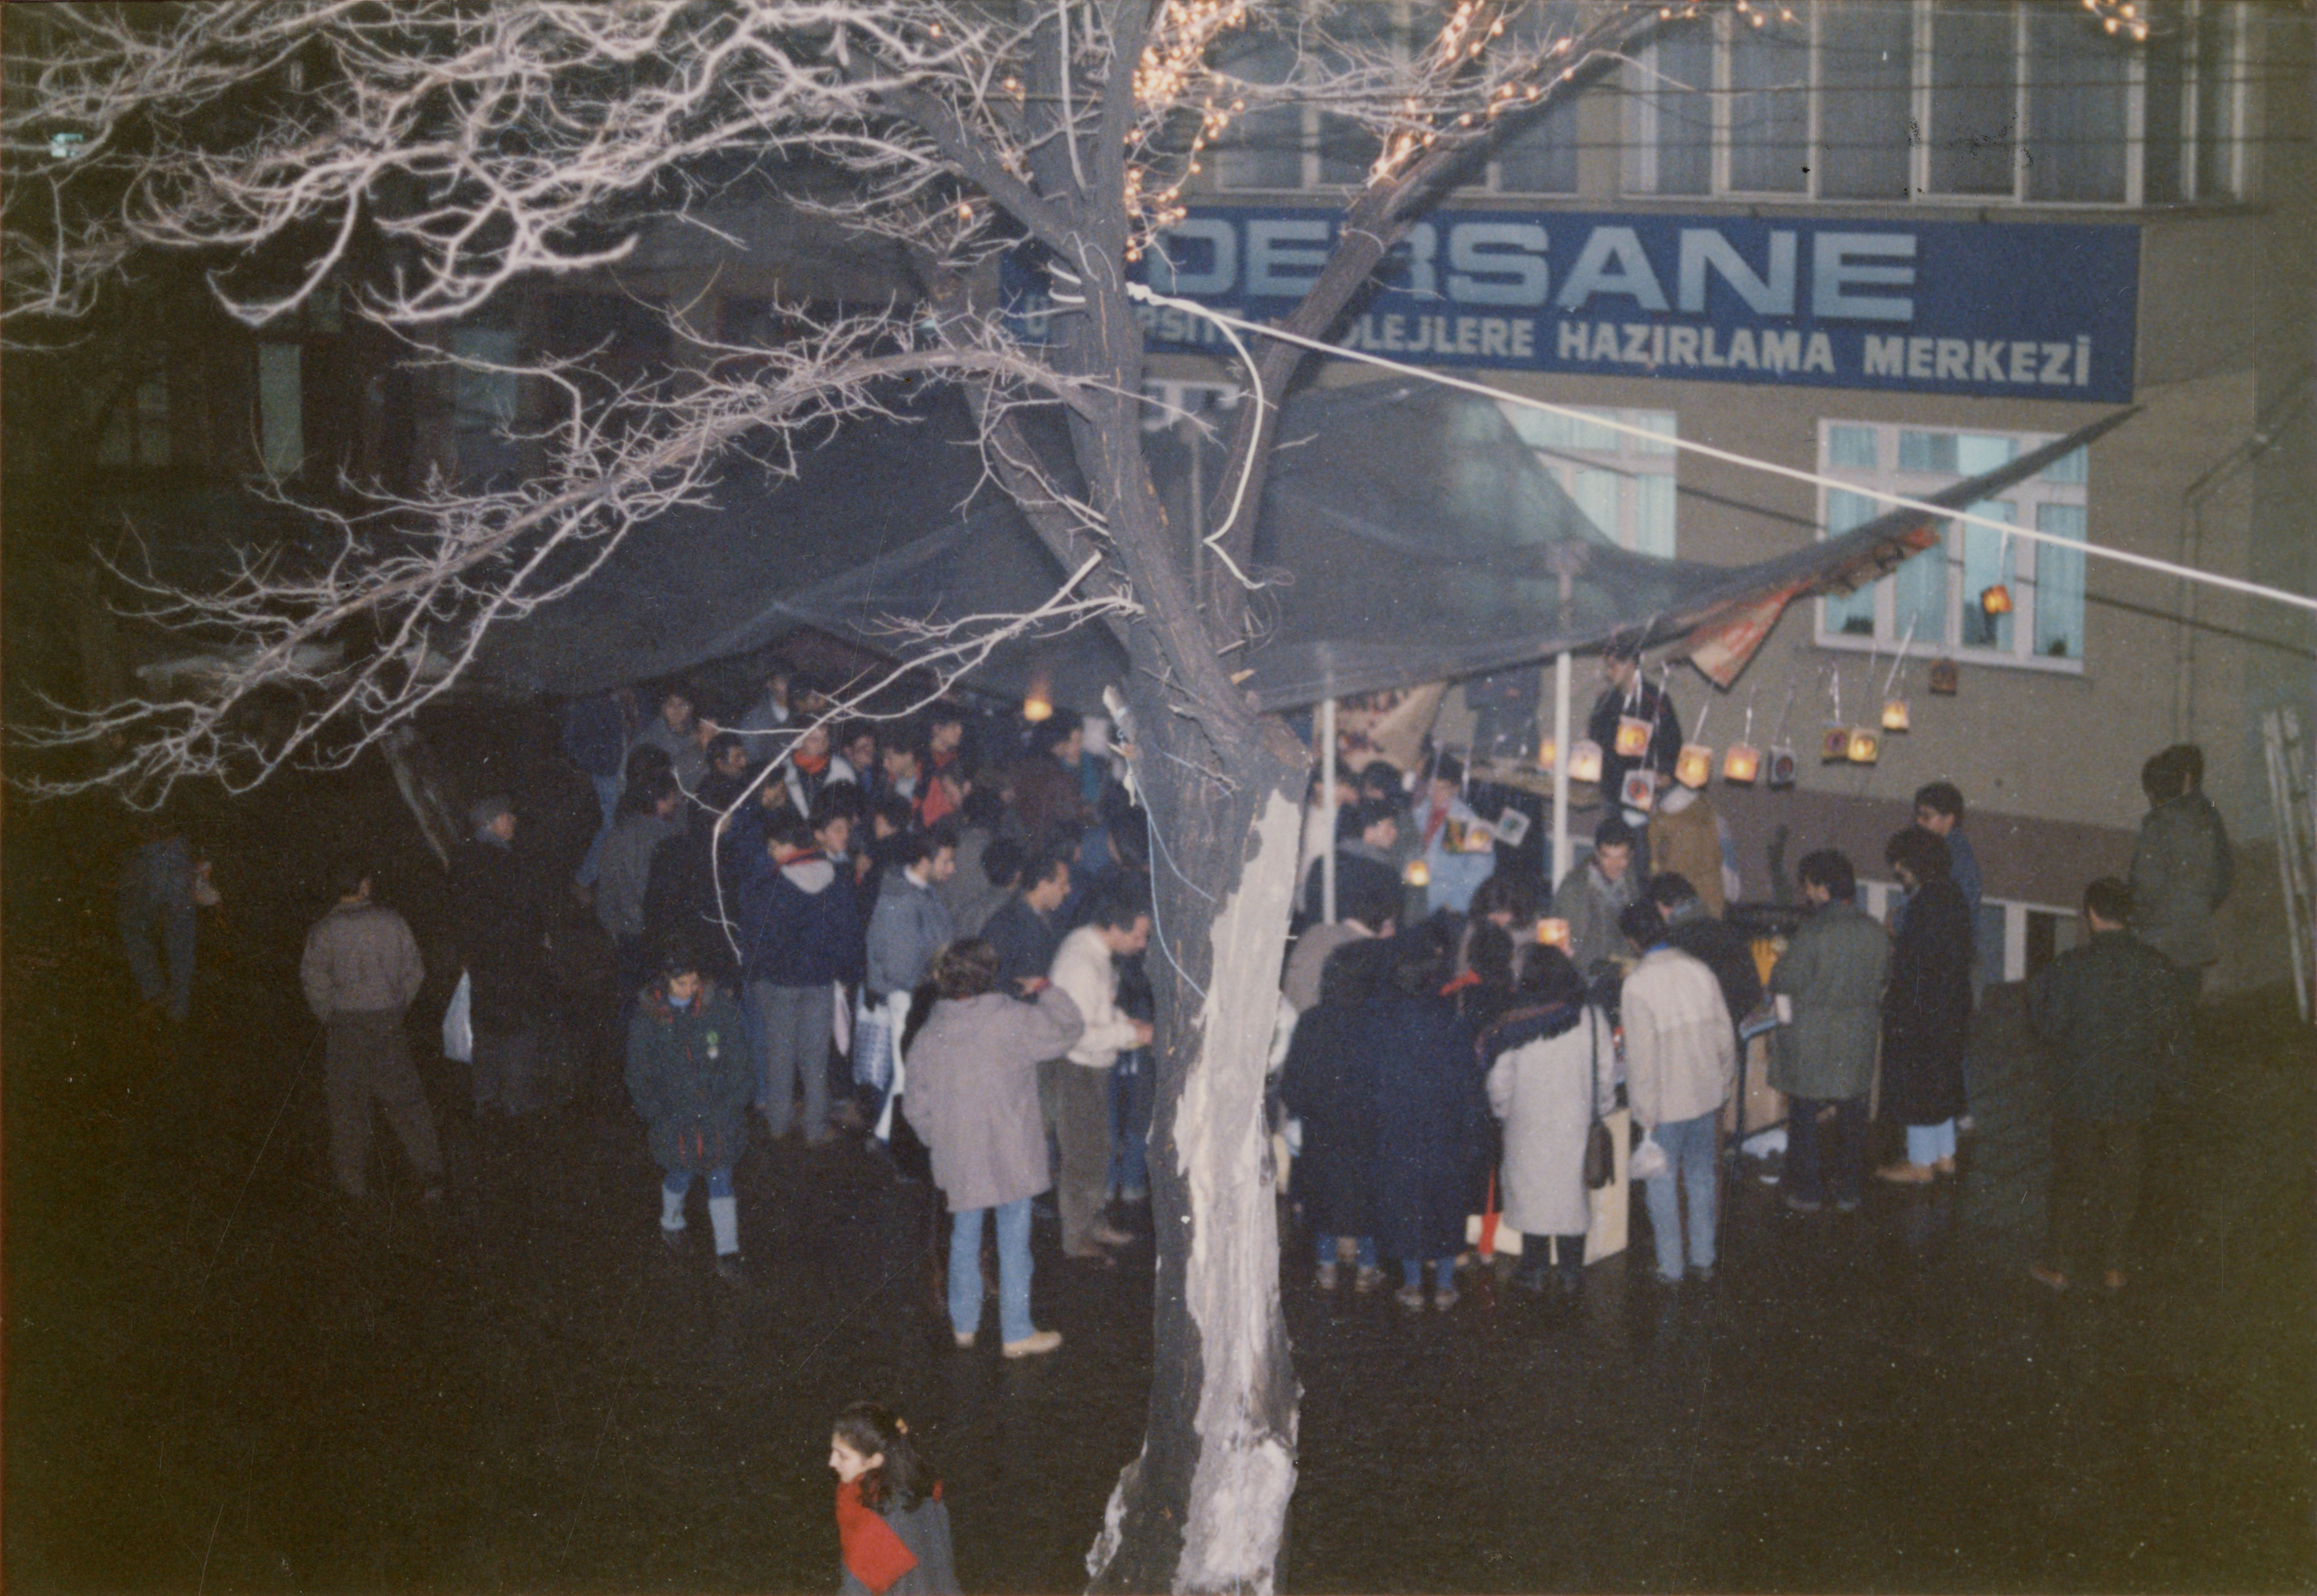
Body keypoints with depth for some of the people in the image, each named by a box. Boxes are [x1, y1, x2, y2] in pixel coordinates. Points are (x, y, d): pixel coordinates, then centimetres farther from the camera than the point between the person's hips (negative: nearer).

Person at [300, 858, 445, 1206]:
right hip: (389, 1021, 2)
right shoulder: (391, 922, 1)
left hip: (345, 1024, -2)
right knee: (406, 1099, 6)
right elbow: (414, 971, 4)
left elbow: (314, 978, -9)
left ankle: (353, 1178, 16)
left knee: (347, 1102, 11)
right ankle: (430, 1174, -2)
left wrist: (328, 1016, 6)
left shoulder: (325, 931, -6)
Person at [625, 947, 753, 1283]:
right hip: (675, 1113, 0)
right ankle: (671, 1223, 44)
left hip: (719, 1110, 0)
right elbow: (639, 1074, 2)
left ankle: (728, 1252, 8)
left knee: (720, 1178, 1)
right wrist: (656, 1112, -3)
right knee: (680, 1174, 11)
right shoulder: (647, 1019, -7)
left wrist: (736, 1099, -4)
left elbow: (738, 1056, 1)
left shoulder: (719, 1008, -7)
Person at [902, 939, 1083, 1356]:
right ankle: (1017, 1333, 13)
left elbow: (916, 1109, 6)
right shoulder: (1013, 1021, -15)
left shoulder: (928, 1037, -1)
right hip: (1010, 1157, -4)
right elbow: (1067, 1029, -3)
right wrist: (1047, 993, 14)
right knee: (1014, 1243, 6)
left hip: (958, 1163, 4)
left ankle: (964, 1325, 28)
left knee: (965, 1239, 18)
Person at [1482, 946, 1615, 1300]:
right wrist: (1600, 1110, 16)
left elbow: (1500, 1082, -3)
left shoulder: (1515, 1023, -9)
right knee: (1573, 1193, 10)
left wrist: (1503, 1112, 15)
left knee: (1532, 1194, 10)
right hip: (1577, 1124, 1)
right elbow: (1607, 1075, 0)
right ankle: (1570, 1273, 16)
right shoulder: (1592, 1019, -7)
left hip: (1529, 1125, -1)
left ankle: (1533, 1270, 16)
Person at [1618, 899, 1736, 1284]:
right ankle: (1703, 1260, 24)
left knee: (1662, 1182, 8)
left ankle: (1671, 1267, 15)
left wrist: (1645, 1111, -10)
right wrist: (1724, 1080, 19)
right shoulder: (1700, 971, -1)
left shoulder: (1637, 985, -17)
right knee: (1702, 1176, 17)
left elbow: (1641, 1054, -17)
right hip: (1706, 1094, 5)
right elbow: (1725, 1033, 5)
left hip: (1666, 1104, -5)